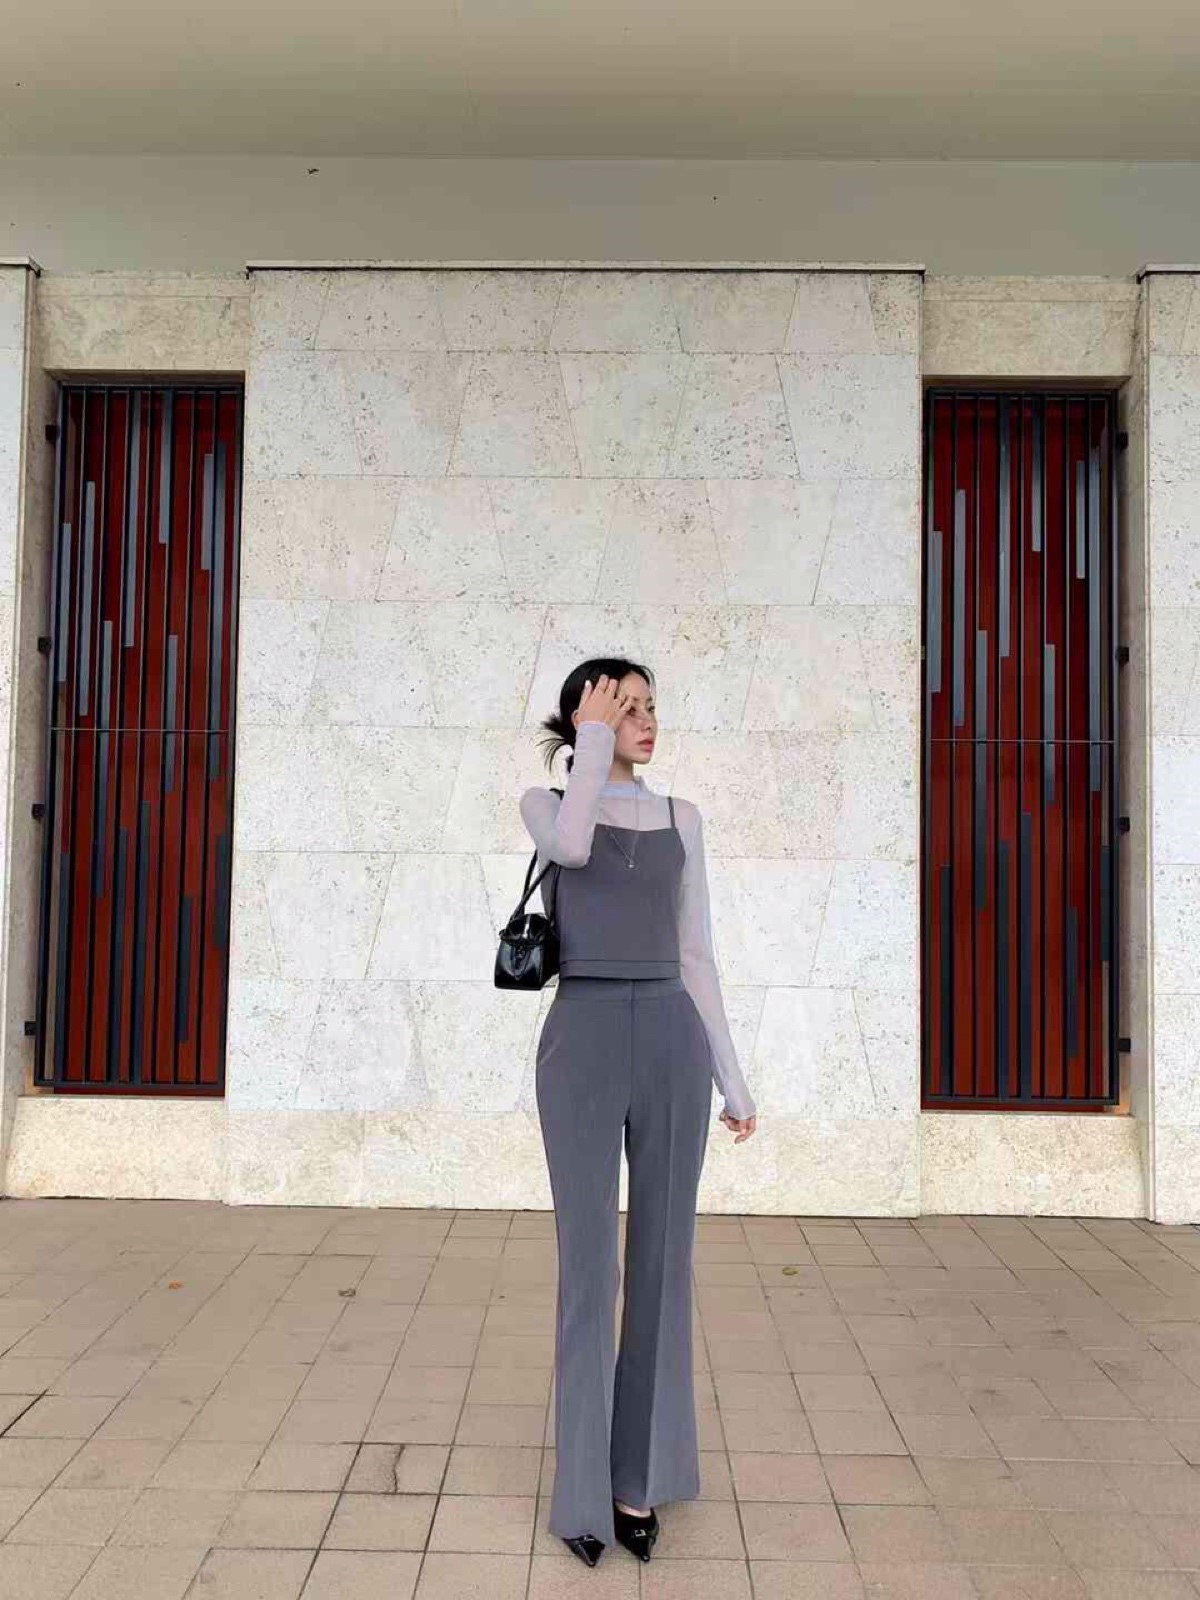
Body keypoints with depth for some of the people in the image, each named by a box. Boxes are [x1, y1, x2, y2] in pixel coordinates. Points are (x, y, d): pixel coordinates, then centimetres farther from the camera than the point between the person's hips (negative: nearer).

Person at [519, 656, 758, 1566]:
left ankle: (639, 1477, 24)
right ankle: (584, 1486, 20)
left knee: (663, 1263, 7)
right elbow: (572, 845, -22)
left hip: (671, 1044, 3)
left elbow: (696, 957, 13)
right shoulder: (544, 804, 5)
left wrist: (733, 1081, 10)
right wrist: (594, 735, -9)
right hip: (582, 1048, -3)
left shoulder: (680, 819, 14)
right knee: (589, 1271, 0)